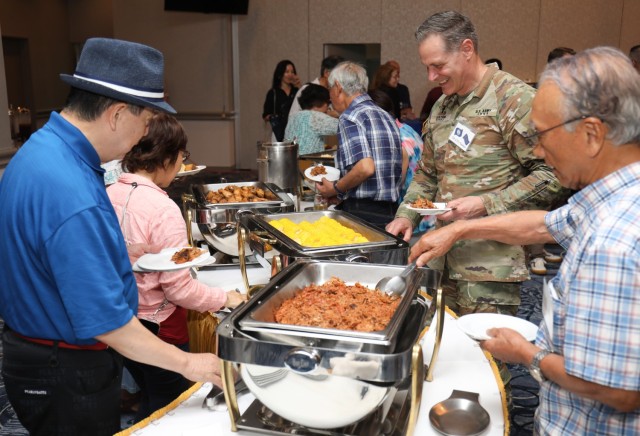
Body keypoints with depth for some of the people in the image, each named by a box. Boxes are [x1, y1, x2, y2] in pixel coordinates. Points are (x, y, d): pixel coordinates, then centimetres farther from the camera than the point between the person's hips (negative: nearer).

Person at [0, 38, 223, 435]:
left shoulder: (39, 148, 0)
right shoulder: (72, 193, -32)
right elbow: (106, 320, -29)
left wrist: (117, 255, 13)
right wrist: (187, 364, -19)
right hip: (67, 378, -9)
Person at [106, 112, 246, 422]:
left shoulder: (109, 195, -5)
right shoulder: (163, 210, -25)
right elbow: (178, 288, -21)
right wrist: (225, 299, -8)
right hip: (157, 327, -7)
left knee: (151, 402, 26)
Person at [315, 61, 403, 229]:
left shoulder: (349, 117, -10)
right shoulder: (386, 116, 16)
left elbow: (365, 168, -23)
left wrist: (335, 189, -6)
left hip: (363, 212, -8)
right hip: (391, 212, 8)